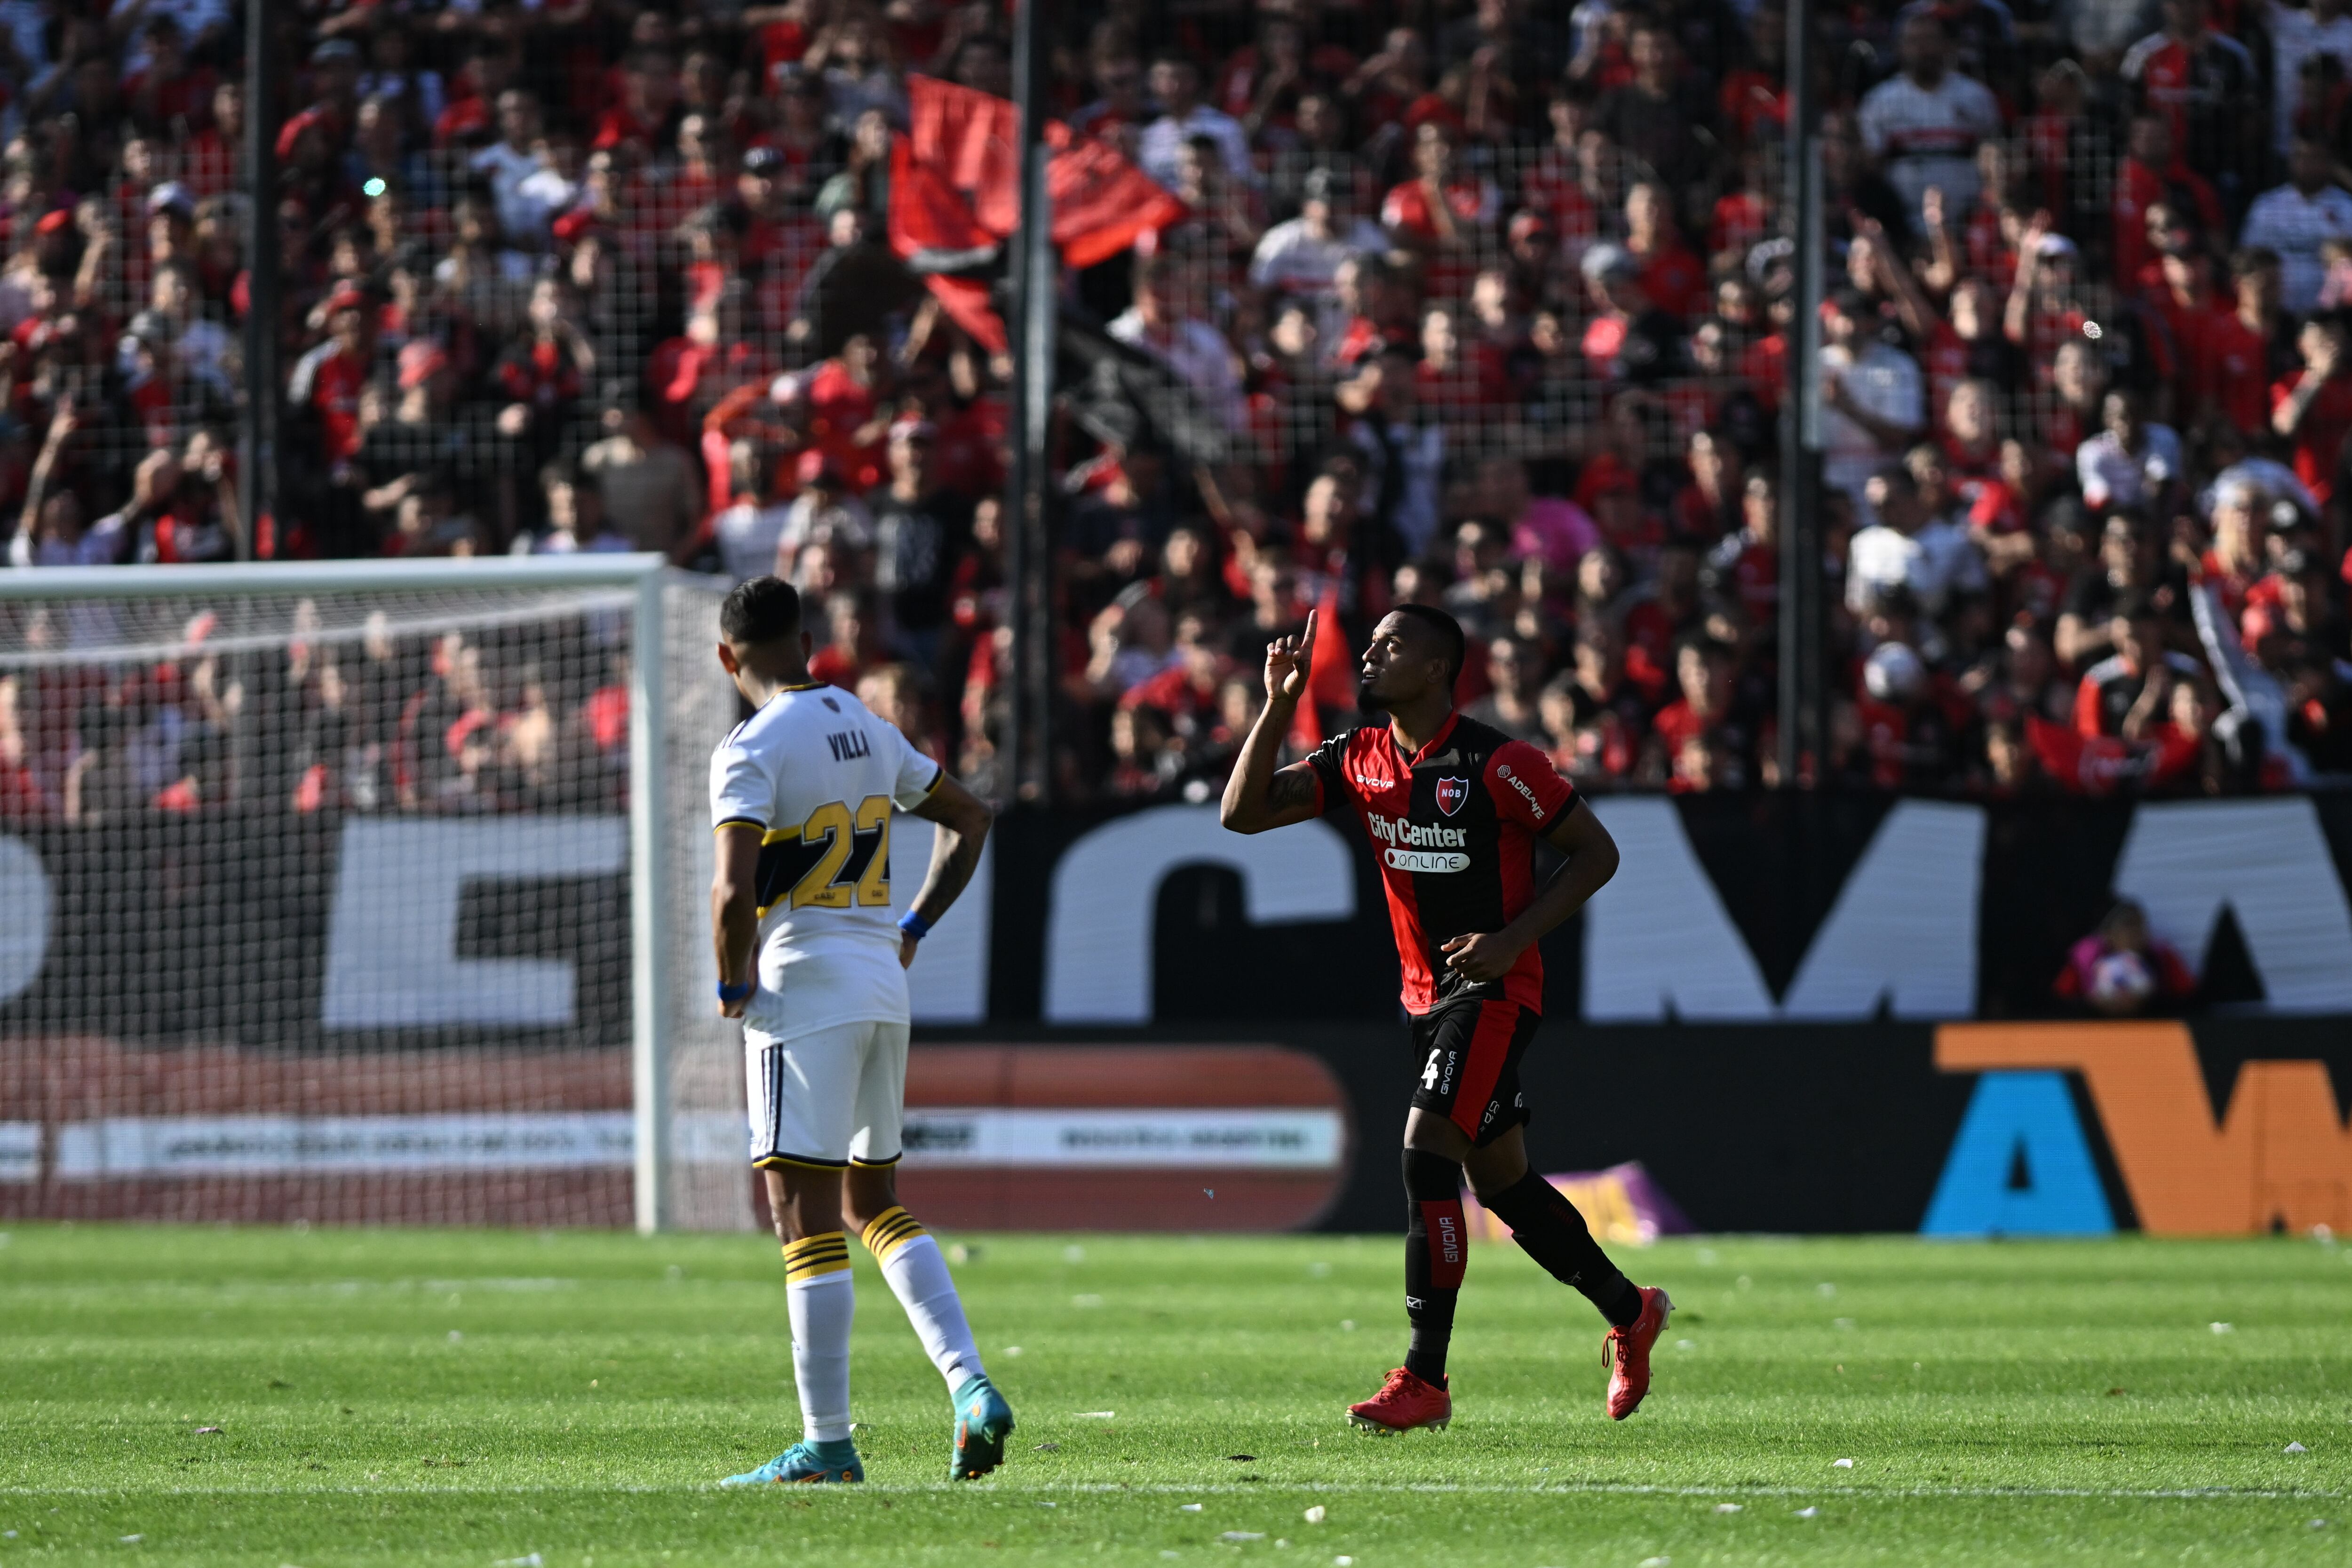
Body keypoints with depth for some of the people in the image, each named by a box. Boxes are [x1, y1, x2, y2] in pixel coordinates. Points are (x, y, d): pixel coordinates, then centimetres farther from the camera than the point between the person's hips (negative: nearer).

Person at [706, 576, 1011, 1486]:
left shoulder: (751, 751, -12)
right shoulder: (868, 730, 12)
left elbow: (735, 890, -24)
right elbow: (968, 820, 24)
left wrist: (731, 985, -7)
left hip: (802, 992, -8)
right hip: (883, 984, 8)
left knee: (806, 1216, -5)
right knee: (874, 1203, 18)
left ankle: (827, 1444, -5)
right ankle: (971, 1385, 2)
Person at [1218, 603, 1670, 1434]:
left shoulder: (1495, 765, -15)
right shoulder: (1359, 760, 4)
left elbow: (1596, 852, -9)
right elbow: (1242, 812, 0)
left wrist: (1511, 940, -18)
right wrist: (1277, 707, -10)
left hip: (1494, 989, -8)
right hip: (1427, 992, 8)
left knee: (1426, 1148, -19)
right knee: (1501, 1179, 14)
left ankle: (1425, 1380, -16)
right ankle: (1630, 1313, 34)